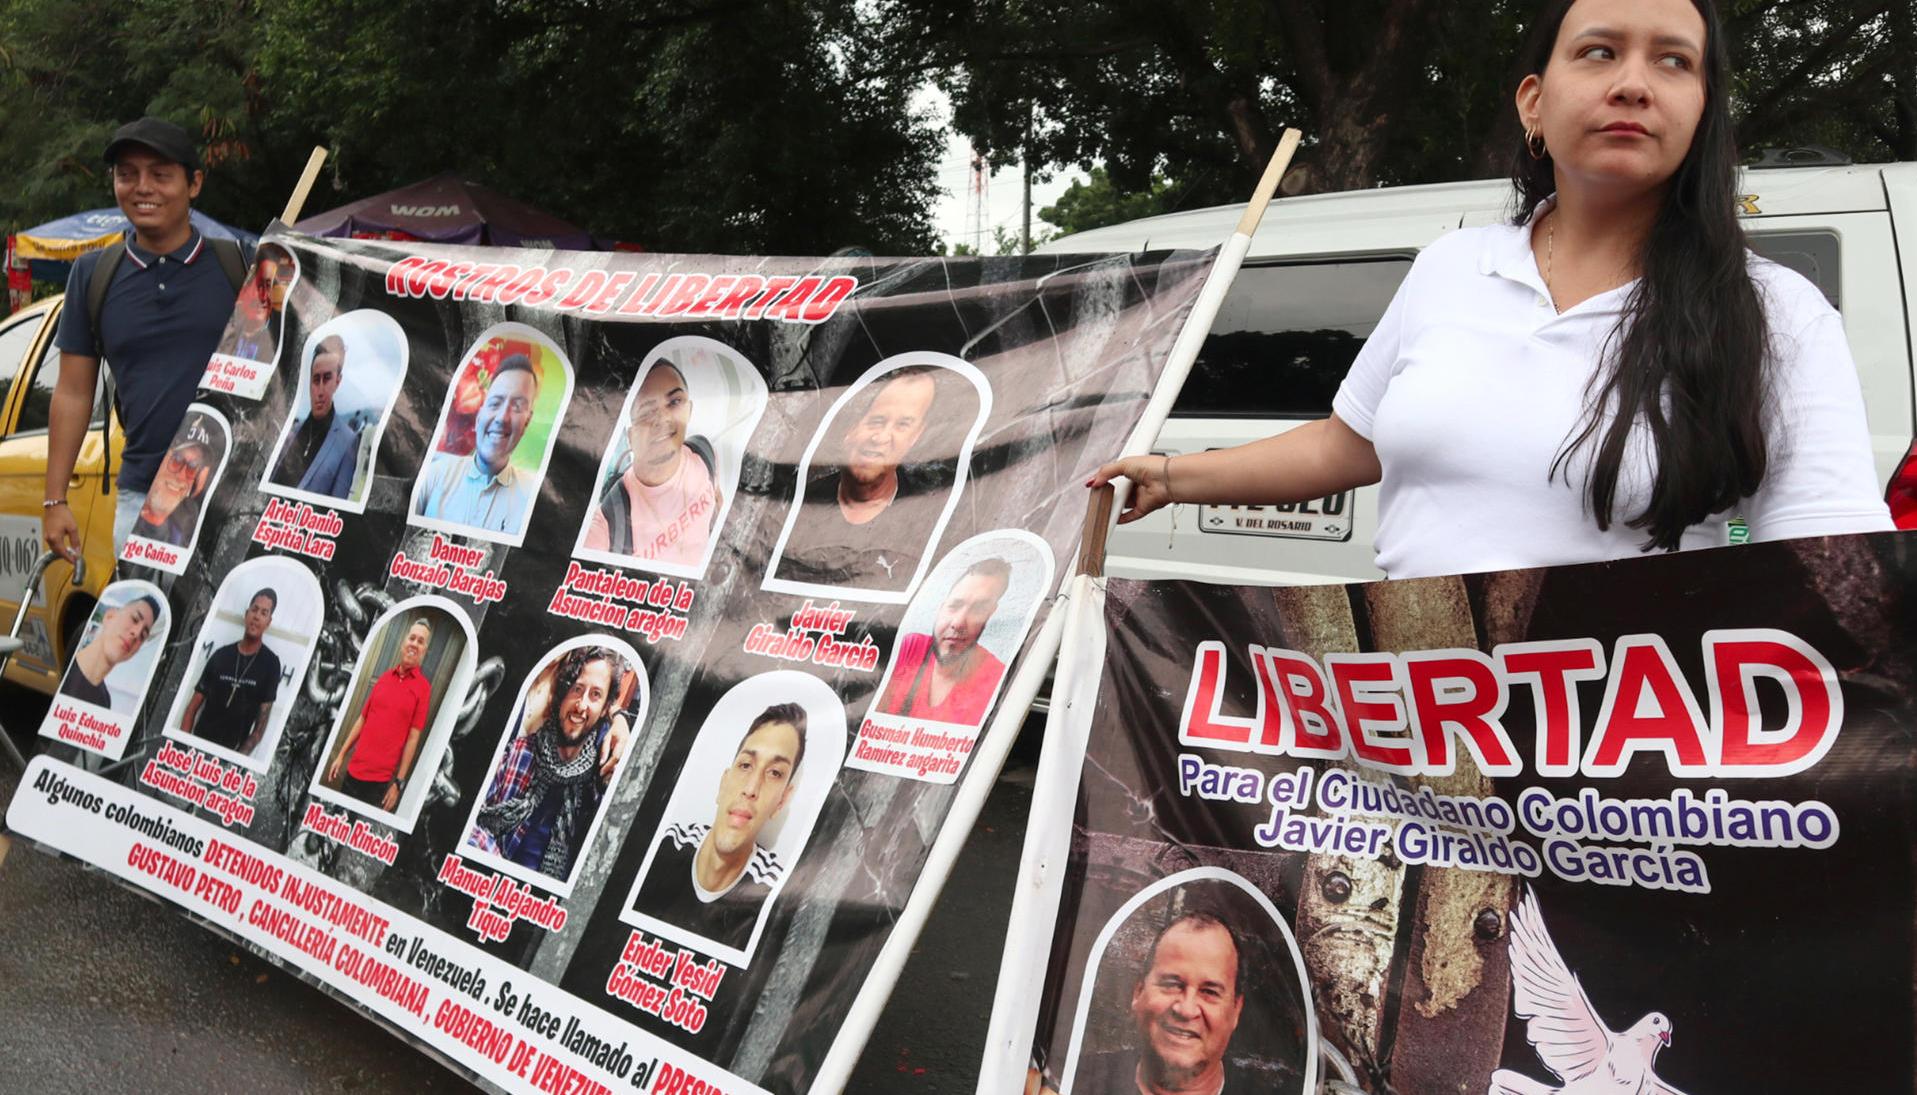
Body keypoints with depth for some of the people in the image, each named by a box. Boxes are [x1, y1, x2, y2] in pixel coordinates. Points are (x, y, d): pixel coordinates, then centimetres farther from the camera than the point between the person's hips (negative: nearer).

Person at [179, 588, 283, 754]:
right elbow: (194, 706, 8)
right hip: (198, 744, 2)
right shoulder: (221, 655, 6)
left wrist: (239, 757, -12)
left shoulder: (270, 663, -2)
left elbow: (262, 720, -4)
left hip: (231, 753, -2)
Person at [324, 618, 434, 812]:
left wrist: (399, 782, -9)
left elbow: (413, 738, -8)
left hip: (380, 778, -5)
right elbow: (362, 719, 15)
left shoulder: (423, 688, -7)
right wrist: (341, 755, 13)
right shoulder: (384, 678, 8)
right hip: (354, 769, 5)